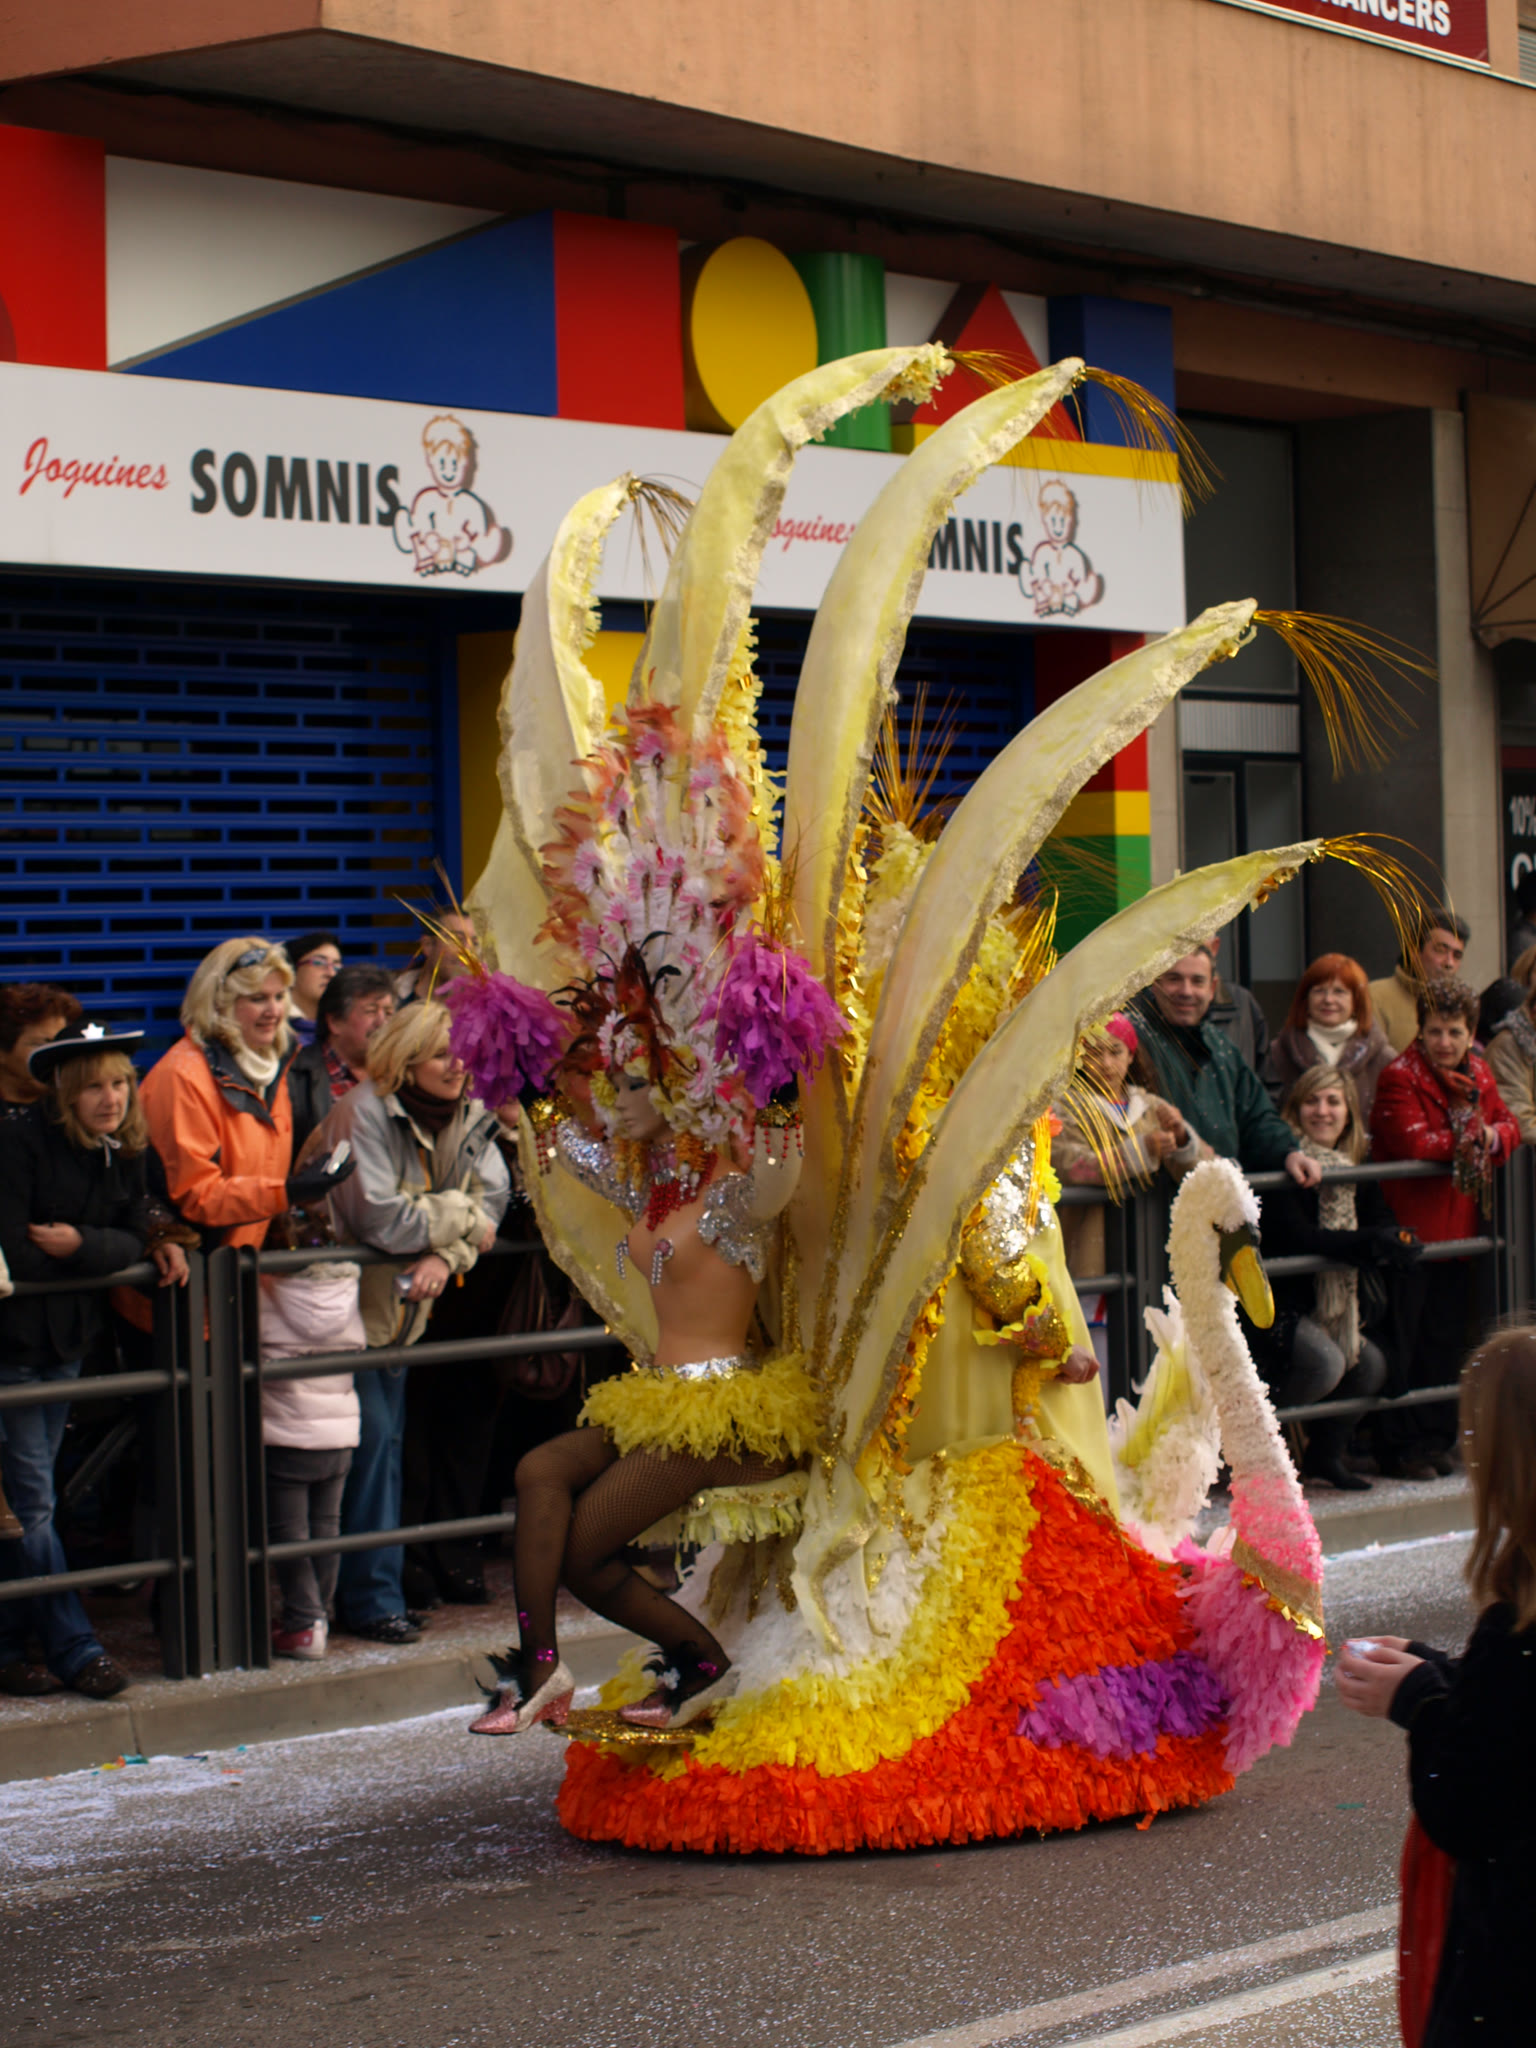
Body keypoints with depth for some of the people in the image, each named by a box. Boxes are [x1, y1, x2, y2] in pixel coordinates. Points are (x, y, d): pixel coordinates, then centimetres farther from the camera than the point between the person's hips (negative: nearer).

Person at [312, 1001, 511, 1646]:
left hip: (398, 1304, 7)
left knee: (385, 1441, 10)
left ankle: (371, 1591, 17)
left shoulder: (469, 1115, 4)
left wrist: (446, 1254, -18)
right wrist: (460, 1219, -10)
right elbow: (381, 1219, -23)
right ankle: (371, 1600, -6)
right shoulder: (365, 1112, -18)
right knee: (370, 1439, -11)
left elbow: (492, 1200, 0)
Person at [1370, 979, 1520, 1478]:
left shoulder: (1479, 1073, 10)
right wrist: (1470, 1138, -11)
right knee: (1407, 1339, -2)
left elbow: (1507, 1127, 11)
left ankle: (1437, 1439, 21)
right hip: (1414, 1226, -7)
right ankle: (1405, 1448, 6)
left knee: (1446, 1337, 13)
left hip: (1461, 1225, 7)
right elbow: (1413, 1143, -23)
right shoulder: (1400, 1077, -12)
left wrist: (1492, 1138, -12)